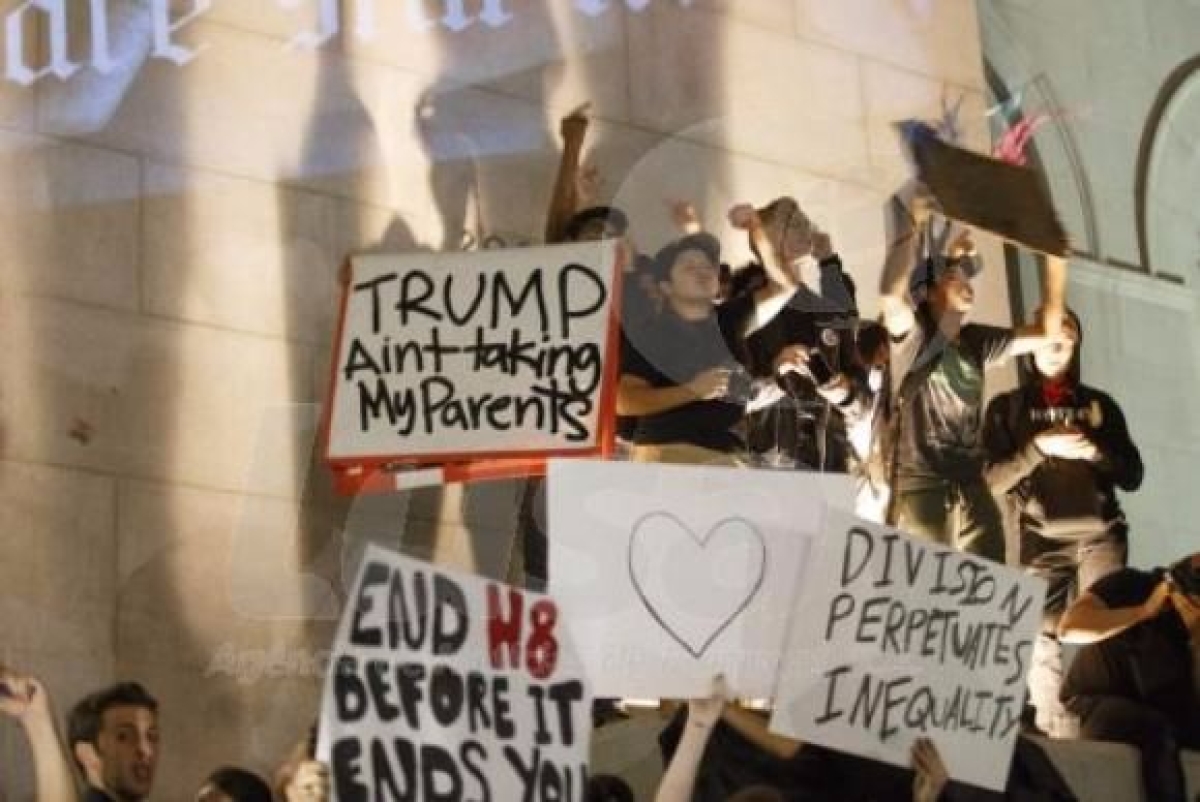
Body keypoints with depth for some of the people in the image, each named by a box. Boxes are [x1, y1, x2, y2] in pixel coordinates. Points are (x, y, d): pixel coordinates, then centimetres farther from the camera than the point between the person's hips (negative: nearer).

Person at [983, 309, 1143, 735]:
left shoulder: (1099, 404, 16)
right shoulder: (1006, 408, 11)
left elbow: (1132, 475, 11)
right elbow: (992, 479, 1)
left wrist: (1095, 451, -8)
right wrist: (1040, 447, -13)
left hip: (1098, 533, 1)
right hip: (1039, 541, -1)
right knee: (1042, 643, -7)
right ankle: (1057, 738, -4)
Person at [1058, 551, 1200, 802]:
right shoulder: (1130, 585, -9)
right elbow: (1068, 628, -26)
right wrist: (1145, 611, -25)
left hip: (1156, 711, 5)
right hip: (1093, 702, -4)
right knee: (1158, 729, -34)